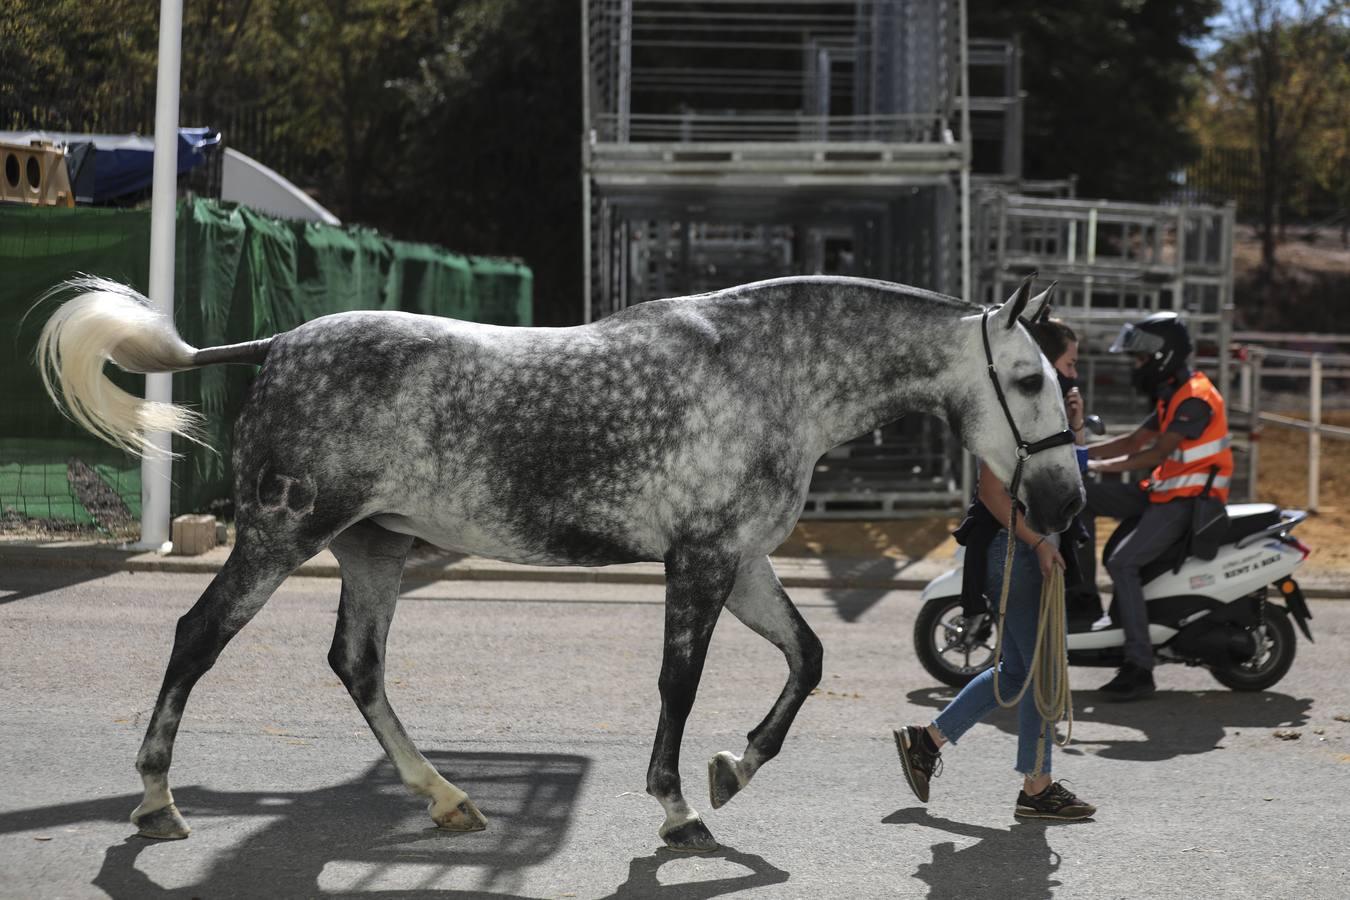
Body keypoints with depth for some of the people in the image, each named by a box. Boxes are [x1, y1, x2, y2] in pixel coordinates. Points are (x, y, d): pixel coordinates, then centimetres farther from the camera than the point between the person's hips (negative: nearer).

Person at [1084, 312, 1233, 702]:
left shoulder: (1195, 398, -16)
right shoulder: (1172, 395, 17)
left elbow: (1157, 453, -22)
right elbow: (1134, 441, 18)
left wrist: (1099, 465, -23)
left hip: (1186, 500, -10)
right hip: (1163, 493, 10)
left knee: (1122, 563, -25)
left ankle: (1139, 668, -26)